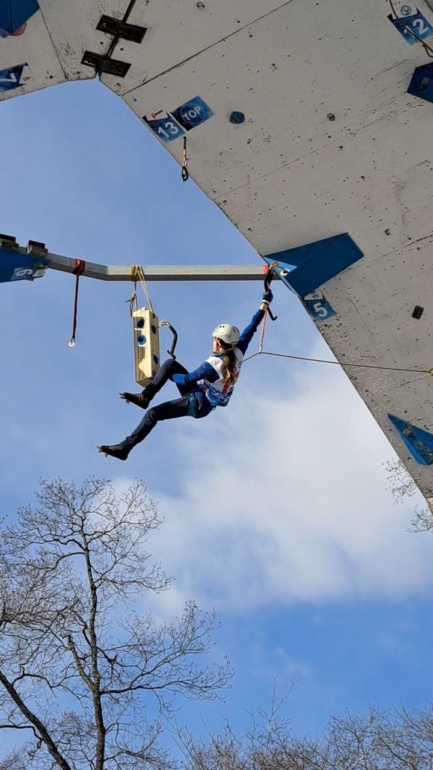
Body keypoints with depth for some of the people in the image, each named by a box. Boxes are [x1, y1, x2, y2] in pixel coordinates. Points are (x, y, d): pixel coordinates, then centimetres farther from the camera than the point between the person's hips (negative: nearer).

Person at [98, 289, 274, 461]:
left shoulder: (213, 365, -32)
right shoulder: (238, 352, -13)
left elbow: (187, 379, -23)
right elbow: (252, 327, -4)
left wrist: (170, 376, -3)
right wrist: (265, 302, 4)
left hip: (198, 404, -9)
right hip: (205, 398, 9)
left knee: (152, 414, -13)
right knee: (170, 363, 6)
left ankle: (124, 448, -7)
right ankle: (145, 396, 9)